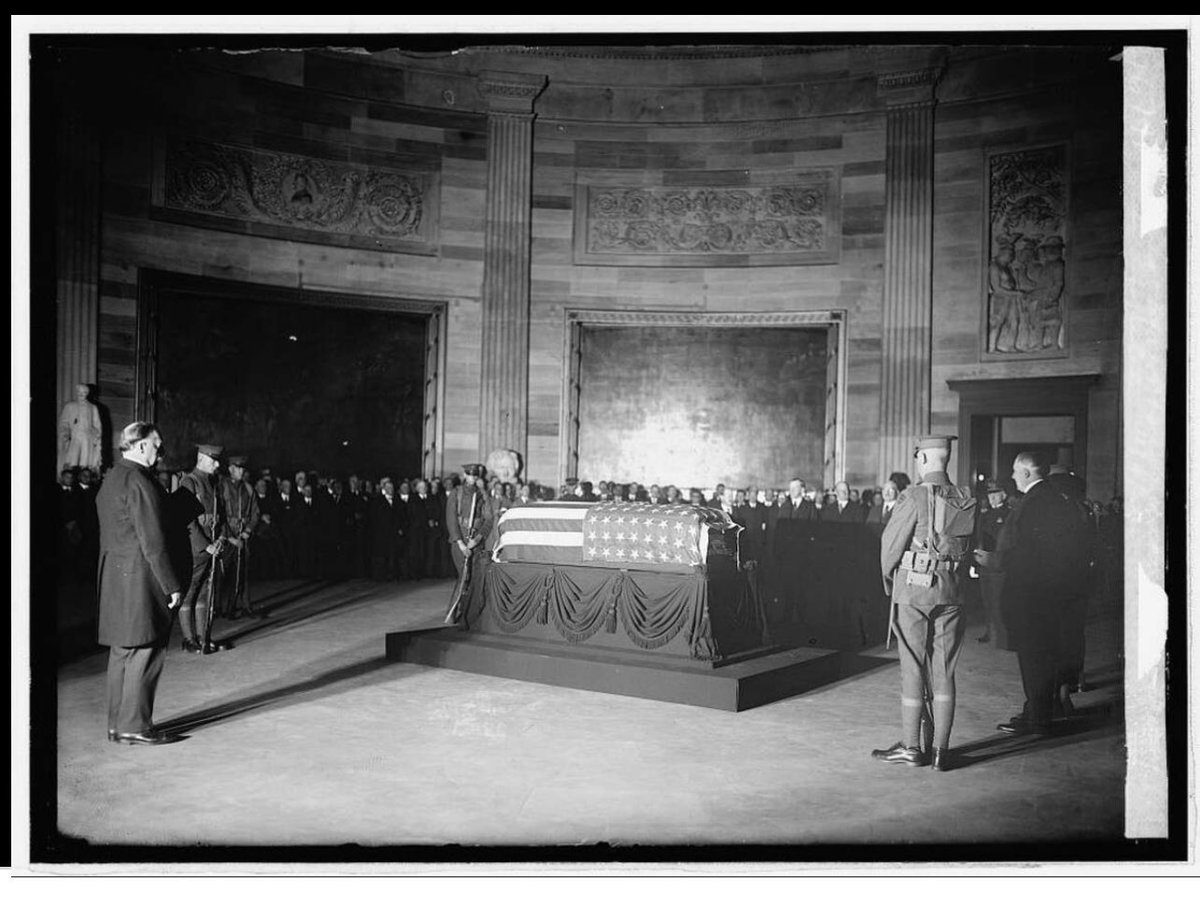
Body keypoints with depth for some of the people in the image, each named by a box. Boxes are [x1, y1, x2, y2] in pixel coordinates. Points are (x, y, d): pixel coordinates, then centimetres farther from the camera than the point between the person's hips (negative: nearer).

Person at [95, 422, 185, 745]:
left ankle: (118, 724, 20)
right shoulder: (139, 482, -16)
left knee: (122, 652, 14)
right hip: (140, 578, -10)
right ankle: (135, 726, 0)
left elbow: (110, 536, 17)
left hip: (114, 579, 10)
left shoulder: (110, 480, 15)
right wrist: (172, 584, -15)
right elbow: (153, 542, -18)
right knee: (144, 652, -3)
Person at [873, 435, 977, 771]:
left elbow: (890, 543, -8)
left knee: (913, 669, 3)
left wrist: (889, 579, 9)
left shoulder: (914, 498, -13)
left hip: (913, 590, -5)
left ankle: (911, 747, 10)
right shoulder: (966, 500, 4)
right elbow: (968, 547, 9)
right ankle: (941, 750, 11)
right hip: (953, 592, 5)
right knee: (944, 671, 8)